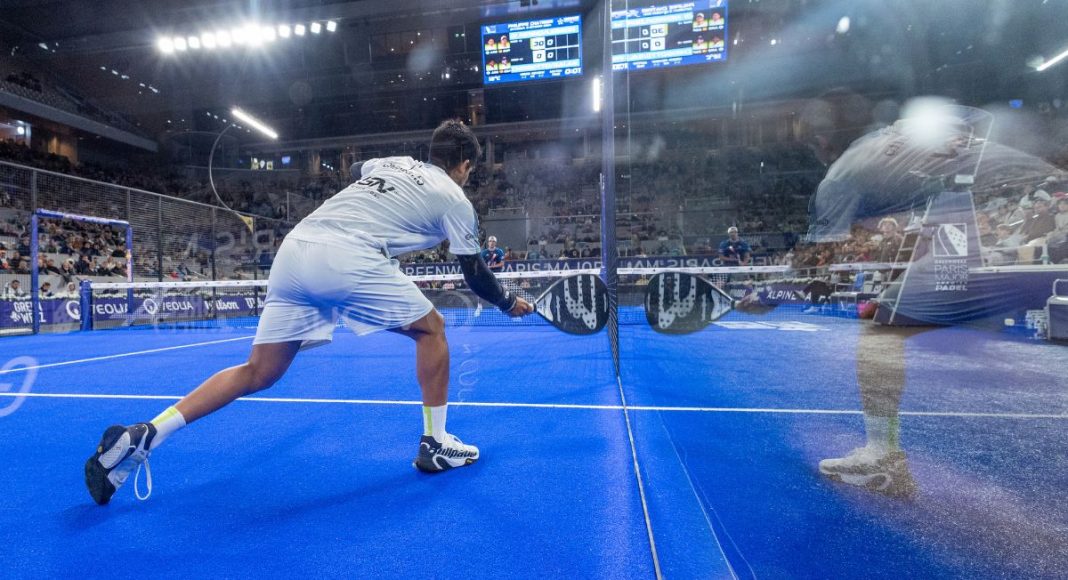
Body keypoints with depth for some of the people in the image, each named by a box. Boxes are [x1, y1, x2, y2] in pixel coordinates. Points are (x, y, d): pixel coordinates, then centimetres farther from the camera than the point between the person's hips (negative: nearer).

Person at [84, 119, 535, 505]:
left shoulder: (392, 162, 27)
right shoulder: (455, 200, 12)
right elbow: (475, 276, 15)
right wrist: (510, 304, 30)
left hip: (292, 250, 7)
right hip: (348, 259, -6)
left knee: (258, 373, 15)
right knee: (431, 328, 11)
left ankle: (142, 436, 9)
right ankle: (435, 443, 15)